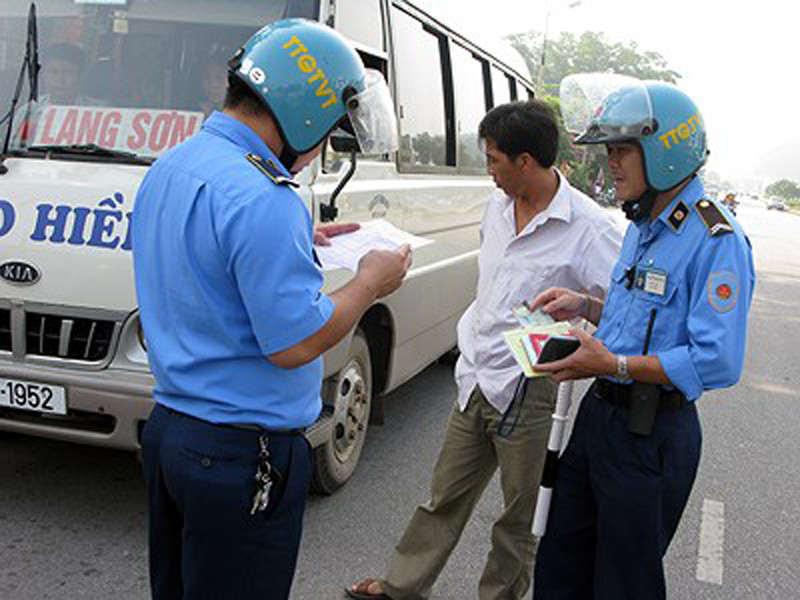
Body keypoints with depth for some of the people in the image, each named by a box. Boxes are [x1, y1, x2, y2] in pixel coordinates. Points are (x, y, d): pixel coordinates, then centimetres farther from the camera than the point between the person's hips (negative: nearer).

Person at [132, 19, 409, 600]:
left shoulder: (168, 169, 7)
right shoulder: (262, 198, -24)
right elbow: (294, 344, -23)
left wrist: (299, 246, 14)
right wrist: (370, 283, -8)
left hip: (167, 426, 9)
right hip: (242, 456, -9)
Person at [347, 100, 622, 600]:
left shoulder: (589, 226, -17)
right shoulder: (498, 204, 6)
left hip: (529, 393, -7)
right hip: (477, 379, 7)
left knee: (520, 516, 12)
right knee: (446, 496, 20)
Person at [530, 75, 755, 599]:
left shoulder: (715, 241, -21)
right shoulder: (642, 226, 11)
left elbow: (718, 362, -27)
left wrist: (615, 365, -26)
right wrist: (586, 306, 5)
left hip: (653, 434, -9)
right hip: (600, 413, 9)